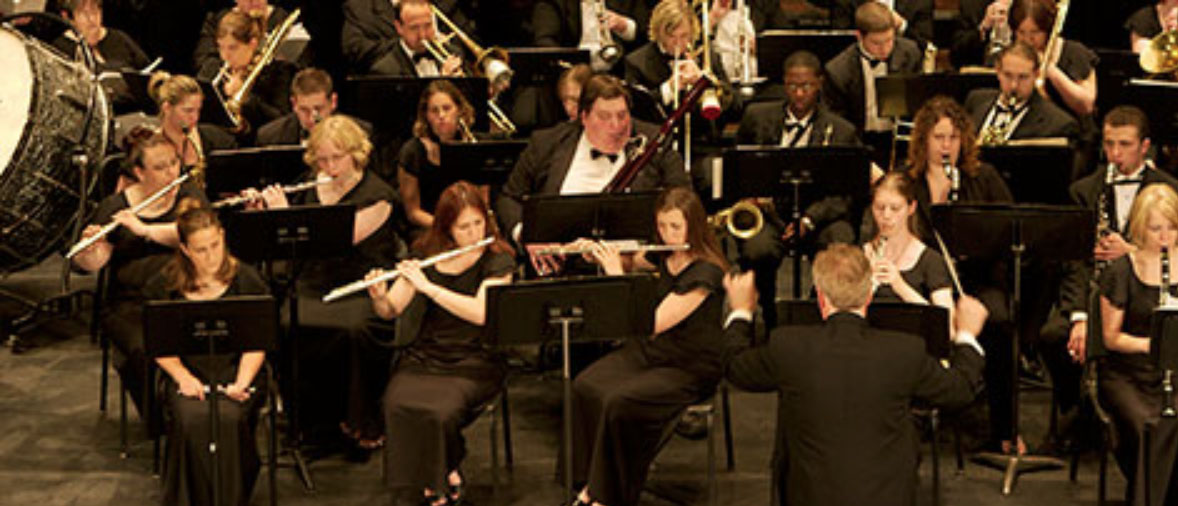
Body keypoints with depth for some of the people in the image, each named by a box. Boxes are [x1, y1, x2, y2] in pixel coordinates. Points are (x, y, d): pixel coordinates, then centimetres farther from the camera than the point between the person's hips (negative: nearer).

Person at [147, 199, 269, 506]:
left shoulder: (247, 281, 2)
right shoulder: (164, 287, 4)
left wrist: (242, 382, -13)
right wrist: (183, 377, -10)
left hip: (236, 375, -1)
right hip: (189, 375, 1)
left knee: (228, 418, -33)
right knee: (192, 419, -32)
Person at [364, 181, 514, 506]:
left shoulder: (498, 260, -2)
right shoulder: (425, 255, 9)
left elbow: (482, 313, -18)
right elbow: (391, 311, 8)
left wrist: (428, 287, -20)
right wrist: (379, 297, -15)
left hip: (473, 360, -3)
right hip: (422, 355, 3)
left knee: (439, 411, -32)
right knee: (398, 405, -28)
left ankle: (445, 474, 0)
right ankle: (443, 477, -4)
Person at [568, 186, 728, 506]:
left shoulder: (706, 273, -24)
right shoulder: (664, 255, 1)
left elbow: (652, 324, -28)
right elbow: (630, 261, 25)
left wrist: (615, 274, -22)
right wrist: (597, 253, 3)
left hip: (691, 368, -8)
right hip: (652, 350, 8)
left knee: (619, 402, -28)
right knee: (585, 387, -13)